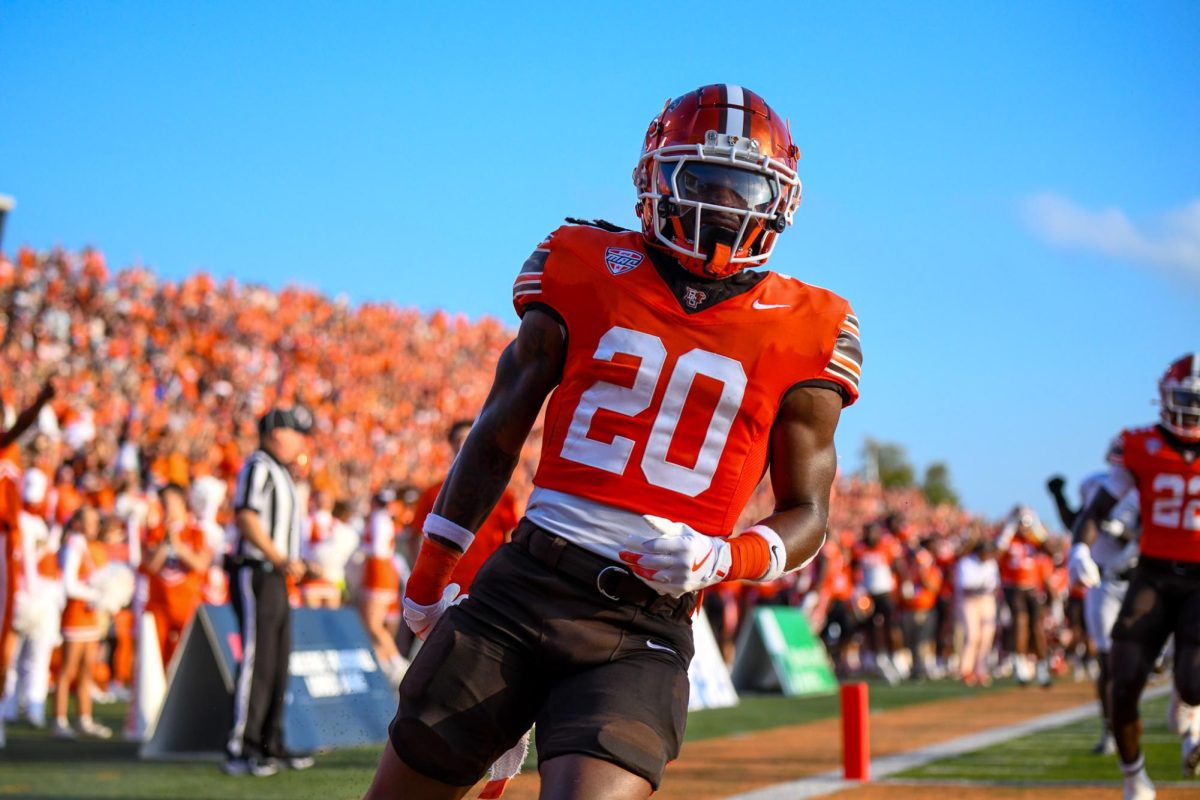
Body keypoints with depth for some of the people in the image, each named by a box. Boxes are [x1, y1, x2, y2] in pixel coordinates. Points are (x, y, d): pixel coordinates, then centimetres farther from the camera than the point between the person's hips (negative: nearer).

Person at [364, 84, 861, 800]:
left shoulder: (801, 335, 4)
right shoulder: (588, 276, 6)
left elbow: (807, 514, 8)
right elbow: (499, 439, 16)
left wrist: (721, 559, -14)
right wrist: (432, 571, 22)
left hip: (643, 632, -1)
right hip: (522, 584, 2)